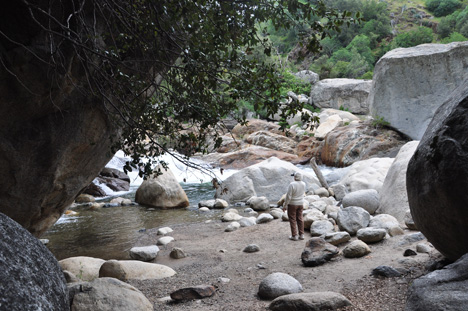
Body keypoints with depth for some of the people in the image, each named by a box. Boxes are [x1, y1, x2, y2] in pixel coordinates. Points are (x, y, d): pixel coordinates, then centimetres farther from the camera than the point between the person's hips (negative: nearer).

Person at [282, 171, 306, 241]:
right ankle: (301, 235, 15)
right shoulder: (303, 184, -5)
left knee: (292, 220, 3)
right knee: (300, 219, 13)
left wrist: (285, 205, -13)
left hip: (292, 204, -6)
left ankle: (294, 236, 6)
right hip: (300, 204, 6)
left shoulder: (292, 184, -24)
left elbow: (288, 196, -21)